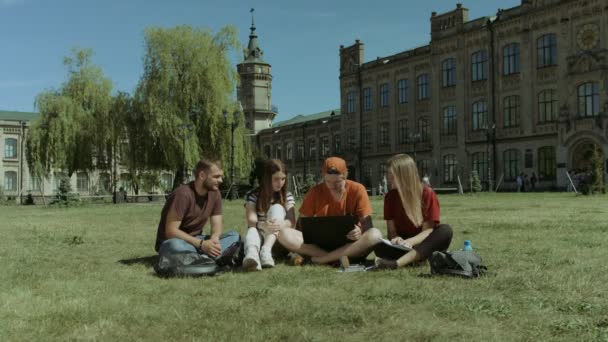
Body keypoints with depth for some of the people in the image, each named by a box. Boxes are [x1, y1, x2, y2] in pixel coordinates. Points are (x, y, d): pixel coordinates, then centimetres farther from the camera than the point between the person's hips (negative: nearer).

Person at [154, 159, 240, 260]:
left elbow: (217, 225, -3)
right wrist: (201, 244, -32)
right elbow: (171, 232, -25)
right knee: (175, 245, -41)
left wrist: (214, 239, -28)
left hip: (196, 240, 6)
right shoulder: (183, 194, -22)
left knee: (234, 236, -14)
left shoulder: (215, 193, -2)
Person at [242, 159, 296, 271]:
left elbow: (292, 222, -12)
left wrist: (281, 225, -38)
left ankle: (266, 250, -44)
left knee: (277, 208, -23)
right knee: (252, 231, -36)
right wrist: (262, 225, -43)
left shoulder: (287, 196, 4)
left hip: (277, 241, 1)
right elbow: (251, 221, -17)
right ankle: (252, 254, -73)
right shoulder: (253, 195, -2)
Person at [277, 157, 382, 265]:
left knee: (375, 235, -33)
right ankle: (337, 257, -31)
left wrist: (360, 232, -31)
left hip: (349, 244, -1)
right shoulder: (315, 192, 0)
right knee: (284, 235, -23)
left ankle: (323, 258, -30)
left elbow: (367, 224, -6)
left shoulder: (357, 190, -4)